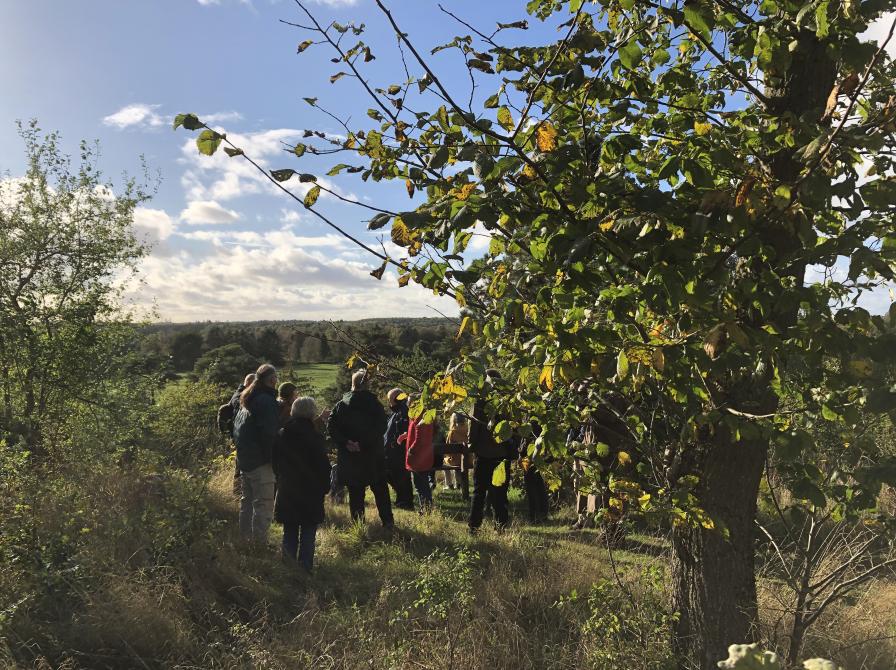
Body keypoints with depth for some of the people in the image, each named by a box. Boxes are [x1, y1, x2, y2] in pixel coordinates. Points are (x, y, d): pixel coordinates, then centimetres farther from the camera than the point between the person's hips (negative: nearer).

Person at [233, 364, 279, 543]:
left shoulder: (246, 399, 14)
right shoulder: (267, 401, -17)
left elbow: (236, 428, 23)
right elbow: (269, 434, -21)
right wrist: (274, 457, -15)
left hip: (244, 459, 10)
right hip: (260, 461, -10)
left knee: (247, 500, 20)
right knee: (264, 503, -5)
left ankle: (244, 539, 28)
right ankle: (259, 541, -5)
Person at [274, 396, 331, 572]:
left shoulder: (282, 435, 0)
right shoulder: (315, 438, -14)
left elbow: (275, 463, 10)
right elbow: (324, 466, -9)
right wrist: (325, 487, 5)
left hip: (286, 493, 4)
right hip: (311, 493, -4)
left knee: (289, 533, 14)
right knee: (308, 534, 4)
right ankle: (305, 568, 4)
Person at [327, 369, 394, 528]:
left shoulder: (341, 405, 1)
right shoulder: (374, 404, -5)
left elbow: (331, 427, -8)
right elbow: (381, 427, -15)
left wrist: (345, 443, -11)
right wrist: (364, 443, -16)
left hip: (348, 456, 1)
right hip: (373, 456, -1)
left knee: (355, 491, 9)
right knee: (380, 488, 12)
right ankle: (387, 521, 13)